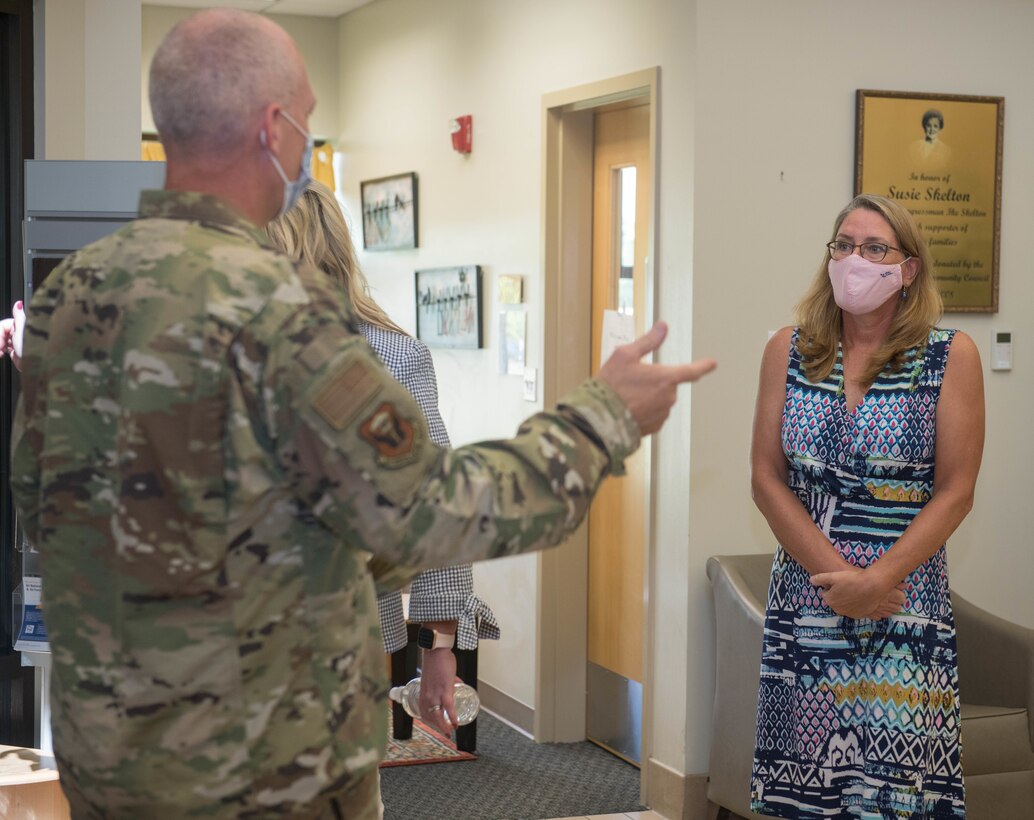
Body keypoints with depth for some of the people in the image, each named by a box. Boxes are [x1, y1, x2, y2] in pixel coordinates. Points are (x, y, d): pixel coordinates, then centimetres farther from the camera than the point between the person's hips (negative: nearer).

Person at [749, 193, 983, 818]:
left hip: (905, 604, -2)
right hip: (804, 598, 2)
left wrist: (877, 580, -15)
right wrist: (833, 573, -10)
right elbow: (767, 479, 2)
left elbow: (955, 492, -5)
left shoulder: (951, 356, -2)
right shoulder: (789, 351, 5)